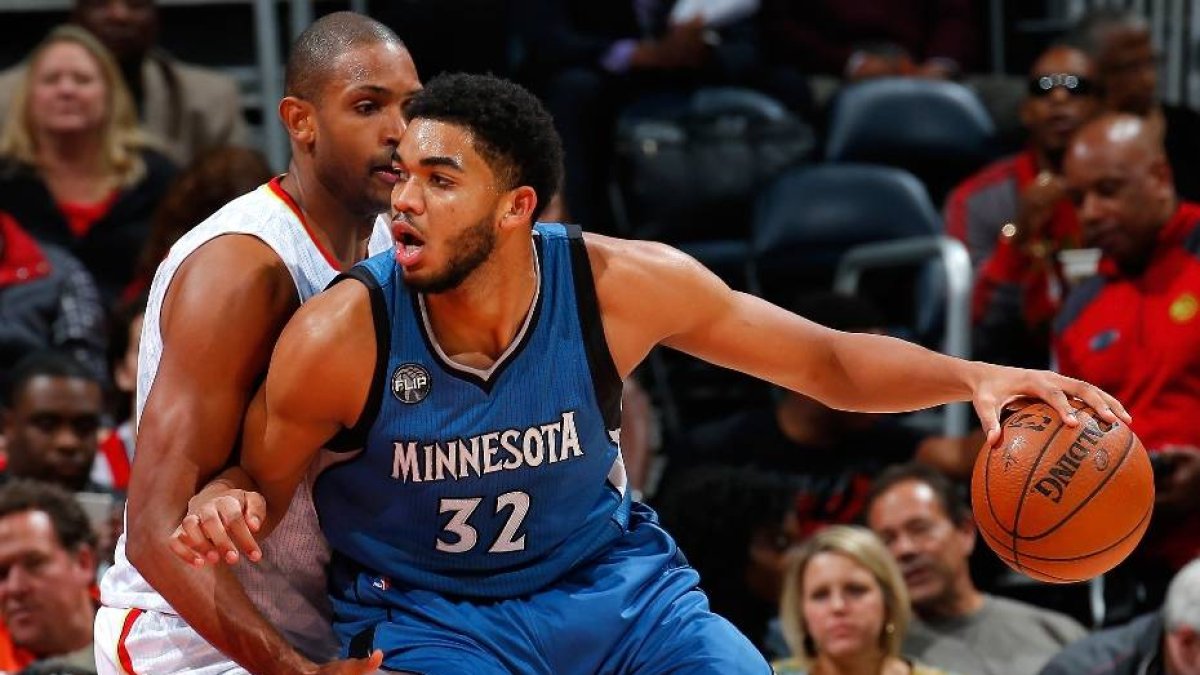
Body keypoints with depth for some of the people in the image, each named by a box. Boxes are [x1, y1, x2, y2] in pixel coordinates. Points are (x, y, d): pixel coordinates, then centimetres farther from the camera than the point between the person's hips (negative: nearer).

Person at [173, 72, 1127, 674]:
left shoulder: (619, 285, -18)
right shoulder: (341, 336, -22)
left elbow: (828, 361, -6)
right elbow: (260, 485, -6)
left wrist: (970, 376, -22)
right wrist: (228, 513, -31)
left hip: (609, 575, 3)